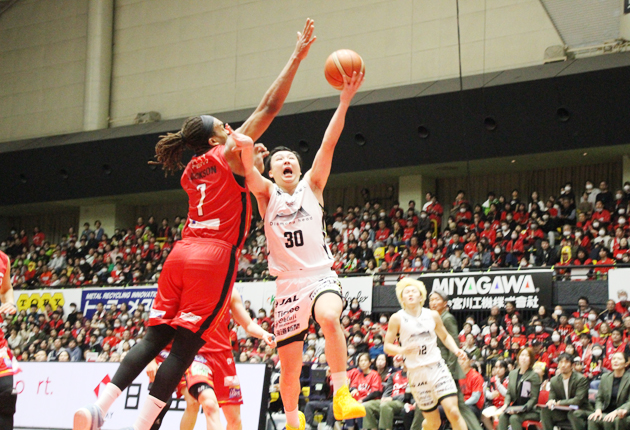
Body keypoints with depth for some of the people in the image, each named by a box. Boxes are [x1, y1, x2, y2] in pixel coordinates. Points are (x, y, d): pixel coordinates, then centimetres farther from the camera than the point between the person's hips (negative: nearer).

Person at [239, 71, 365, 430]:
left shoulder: (312, 186, 11)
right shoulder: (267, 194, 11)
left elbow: (328, 144, -2)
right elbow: (249, 169, -11)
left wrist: (345, 101, -14)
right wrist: (246, 148, -33)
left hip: (321, 275, -1)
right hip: (288, 283, 2)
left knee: (329, 317, -35)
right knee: (289, 363, 4)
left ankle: (341, 395, -29)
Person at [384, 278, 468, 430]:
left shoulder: (432, 315, 6)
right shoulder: (397, 318, -2)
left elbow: (445, 337, 20)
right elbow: (387, 346, -2)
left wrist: (456, 350, 1)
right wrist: (402, 350, -22)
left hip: (437, 367, 1)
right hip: (416, 372, -1)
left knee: (453, 412, -16)